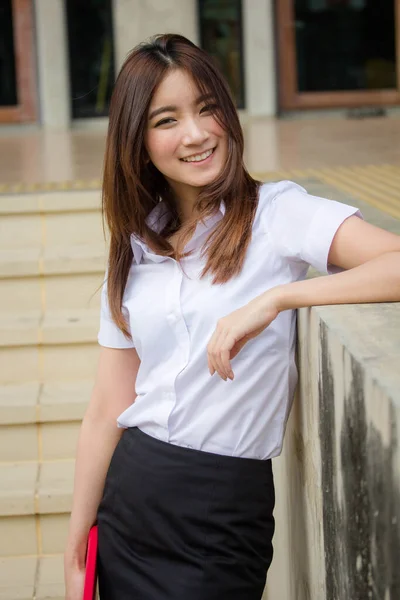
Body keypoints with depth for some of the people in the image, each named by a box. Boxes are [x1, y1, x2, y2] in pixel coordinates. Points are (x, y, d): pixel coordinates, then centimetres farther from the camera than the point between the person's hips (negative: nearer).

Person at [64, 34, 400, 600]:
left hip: (225, 515, -4)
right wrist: (77, 545, 6)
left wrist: (276, 298, -29)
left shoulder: (278, 214, -8)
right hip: (128, 500, 5)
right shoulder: (133, 254, 6)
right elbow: (106, 414, 6)